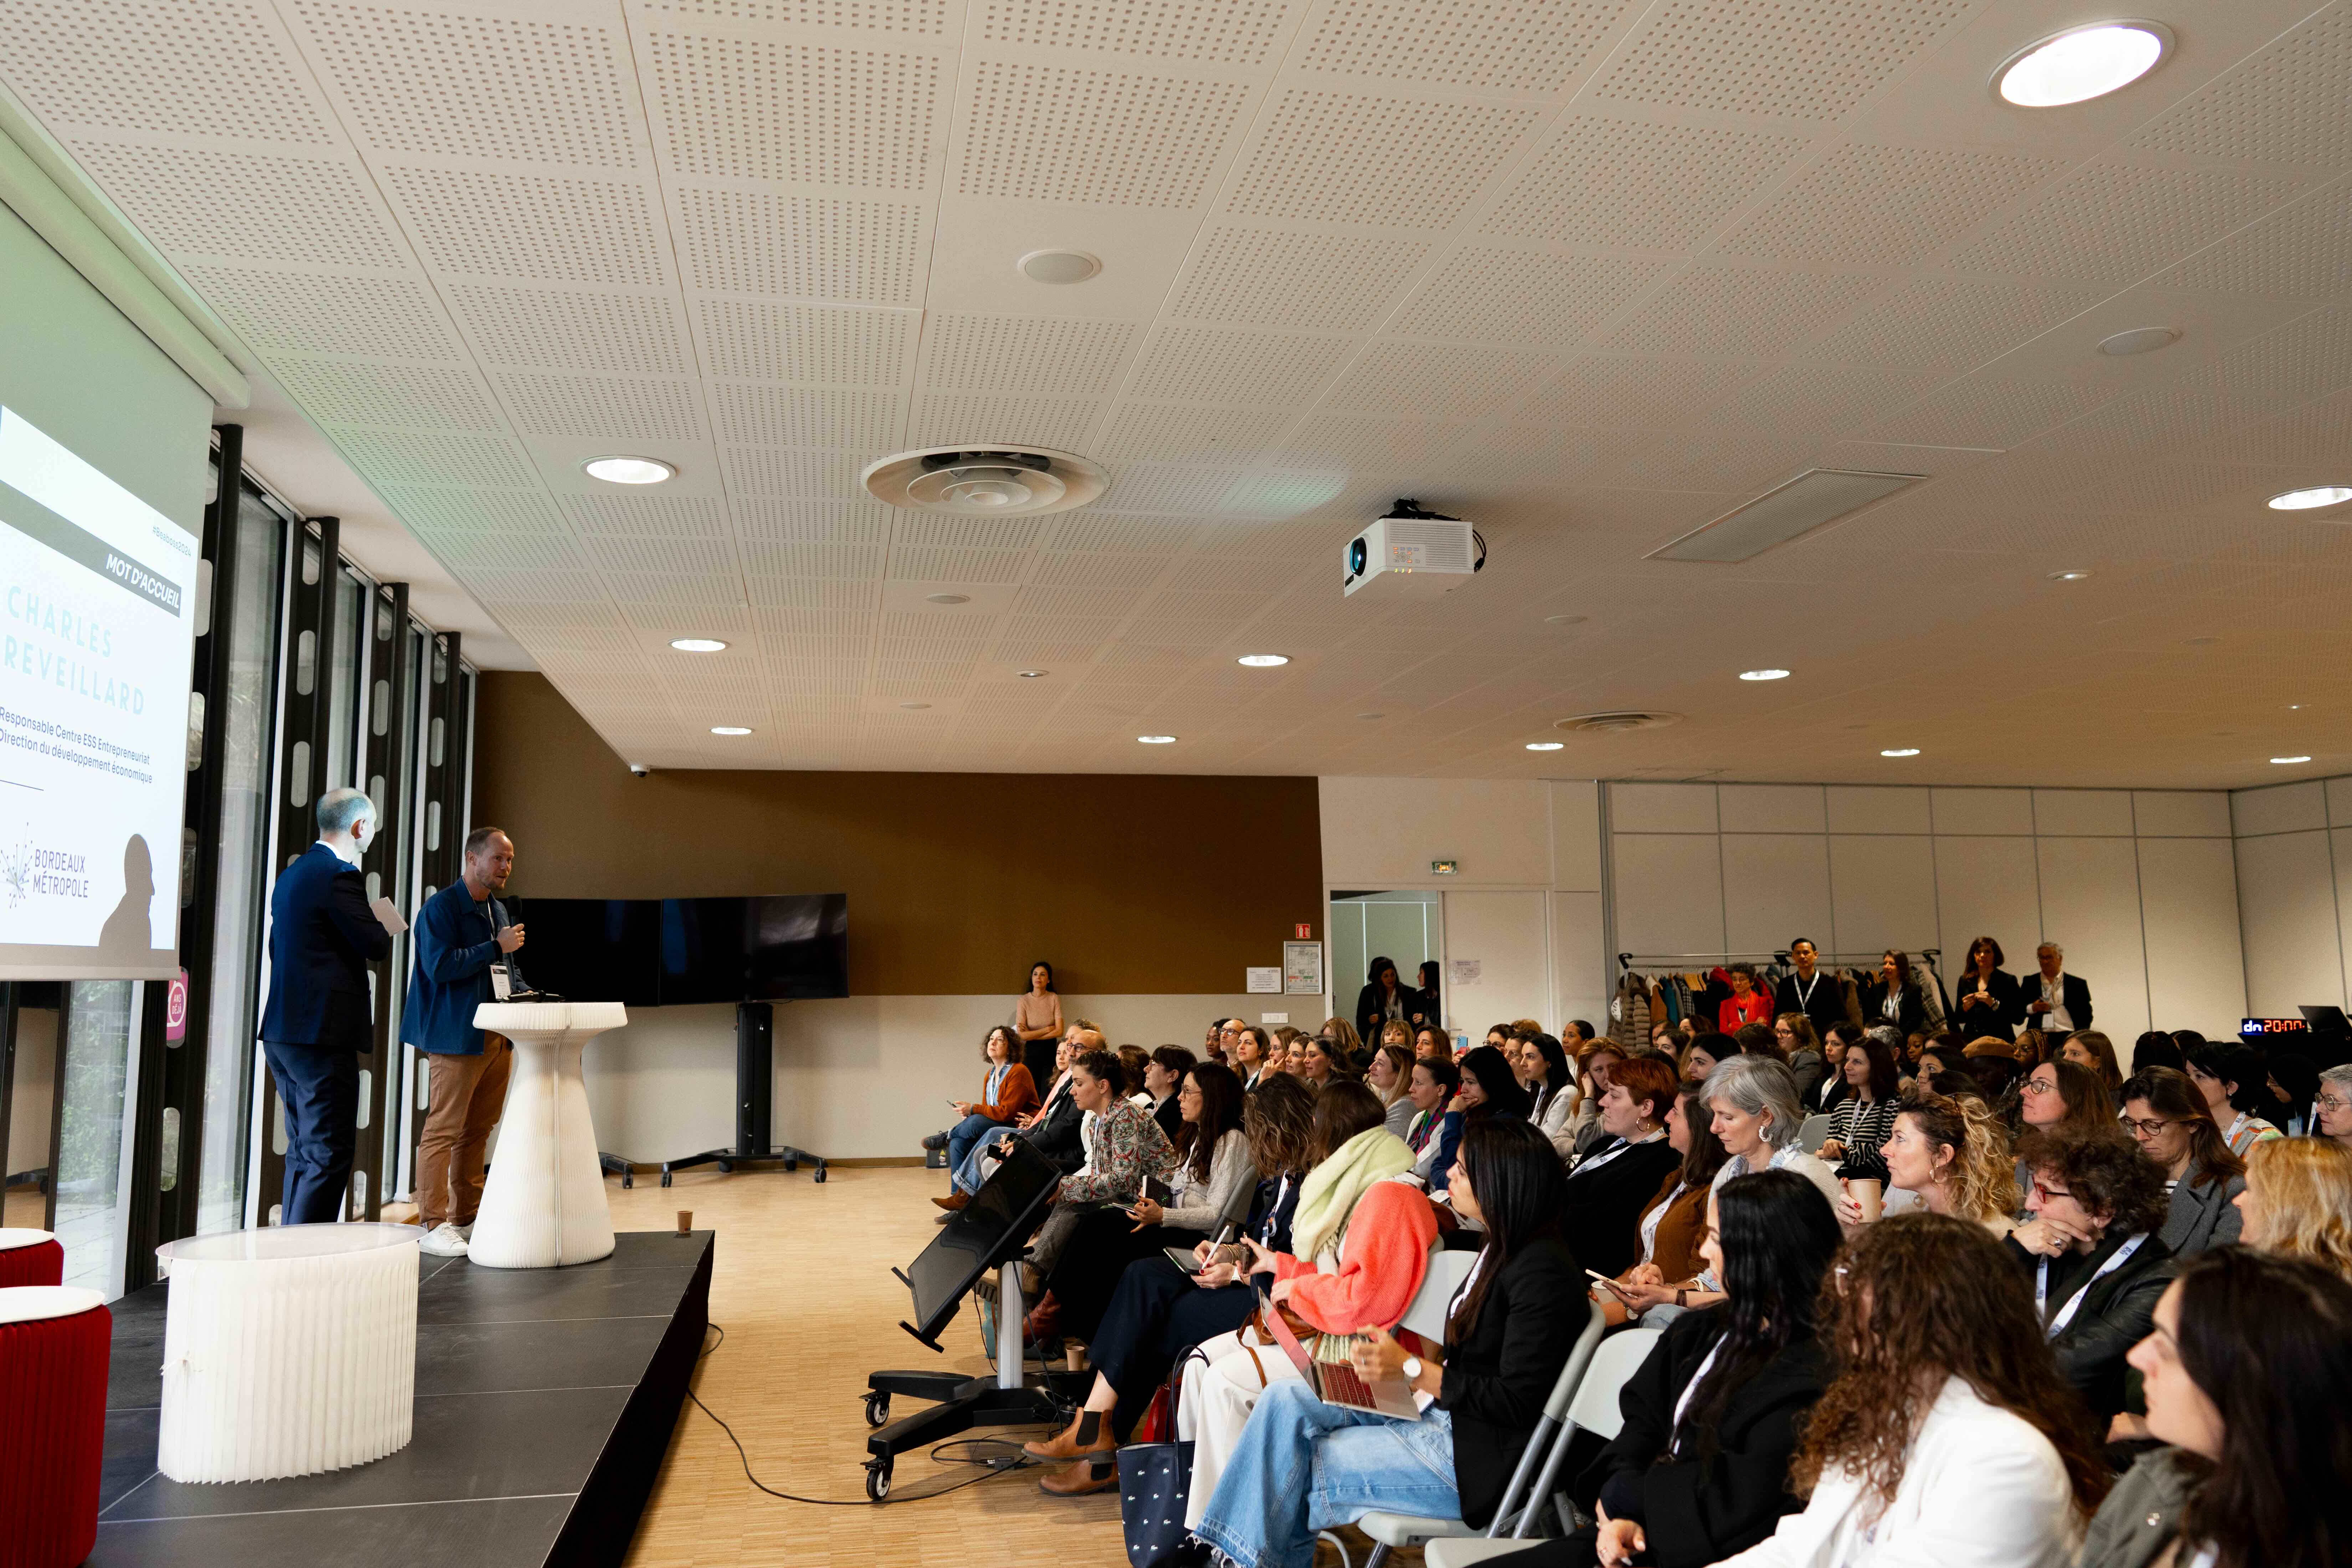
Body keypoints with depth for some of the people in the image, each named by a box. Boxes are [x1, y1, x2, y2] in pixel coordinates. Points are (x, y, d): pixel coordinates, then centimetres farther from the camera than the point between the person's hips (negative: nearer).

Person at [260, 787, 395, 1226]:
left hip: (282, 1032, 10)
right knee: (329, 1156, -5)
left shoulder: (292, 874, 16)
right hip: (322, 1034, -10)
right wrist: (387, 929, 7)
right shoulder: (341, 875, -14)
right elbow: (377, 946, -15)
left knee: (304, 1153, 17)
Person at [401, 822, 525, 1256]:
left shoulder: (498, 911, 18)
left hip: (497, 1038, 8)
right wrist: (496, 947, -19)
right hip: (457, 1037, -8)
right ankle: (433, 1226, -1)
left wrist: (527, 995, 10)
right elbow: (439, 966, -18)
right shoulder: (441, 907, -7)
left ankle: (466, 1219, 19)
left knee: (478, 1131, 12)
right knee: (443, 1131, -6)